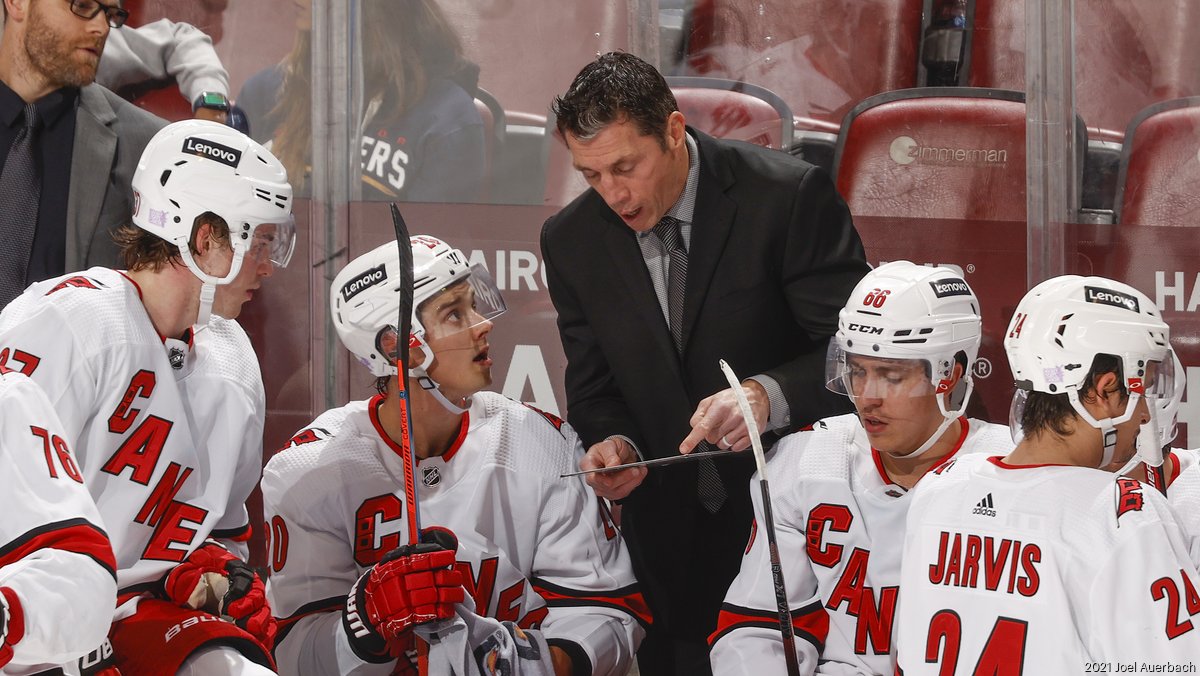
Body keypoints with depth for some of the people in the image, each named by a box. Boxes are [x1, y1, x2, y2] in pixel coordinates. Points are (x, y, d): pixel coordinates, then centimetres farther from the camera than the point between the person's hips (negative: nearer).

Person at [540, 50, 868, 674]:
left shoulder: (789, 196, -14)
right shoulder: (571, 241, 1)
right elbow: (595, 386, 9)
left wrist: (771, 396, -32)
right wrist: (613, 442, -14)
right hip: (668, 532, 4)